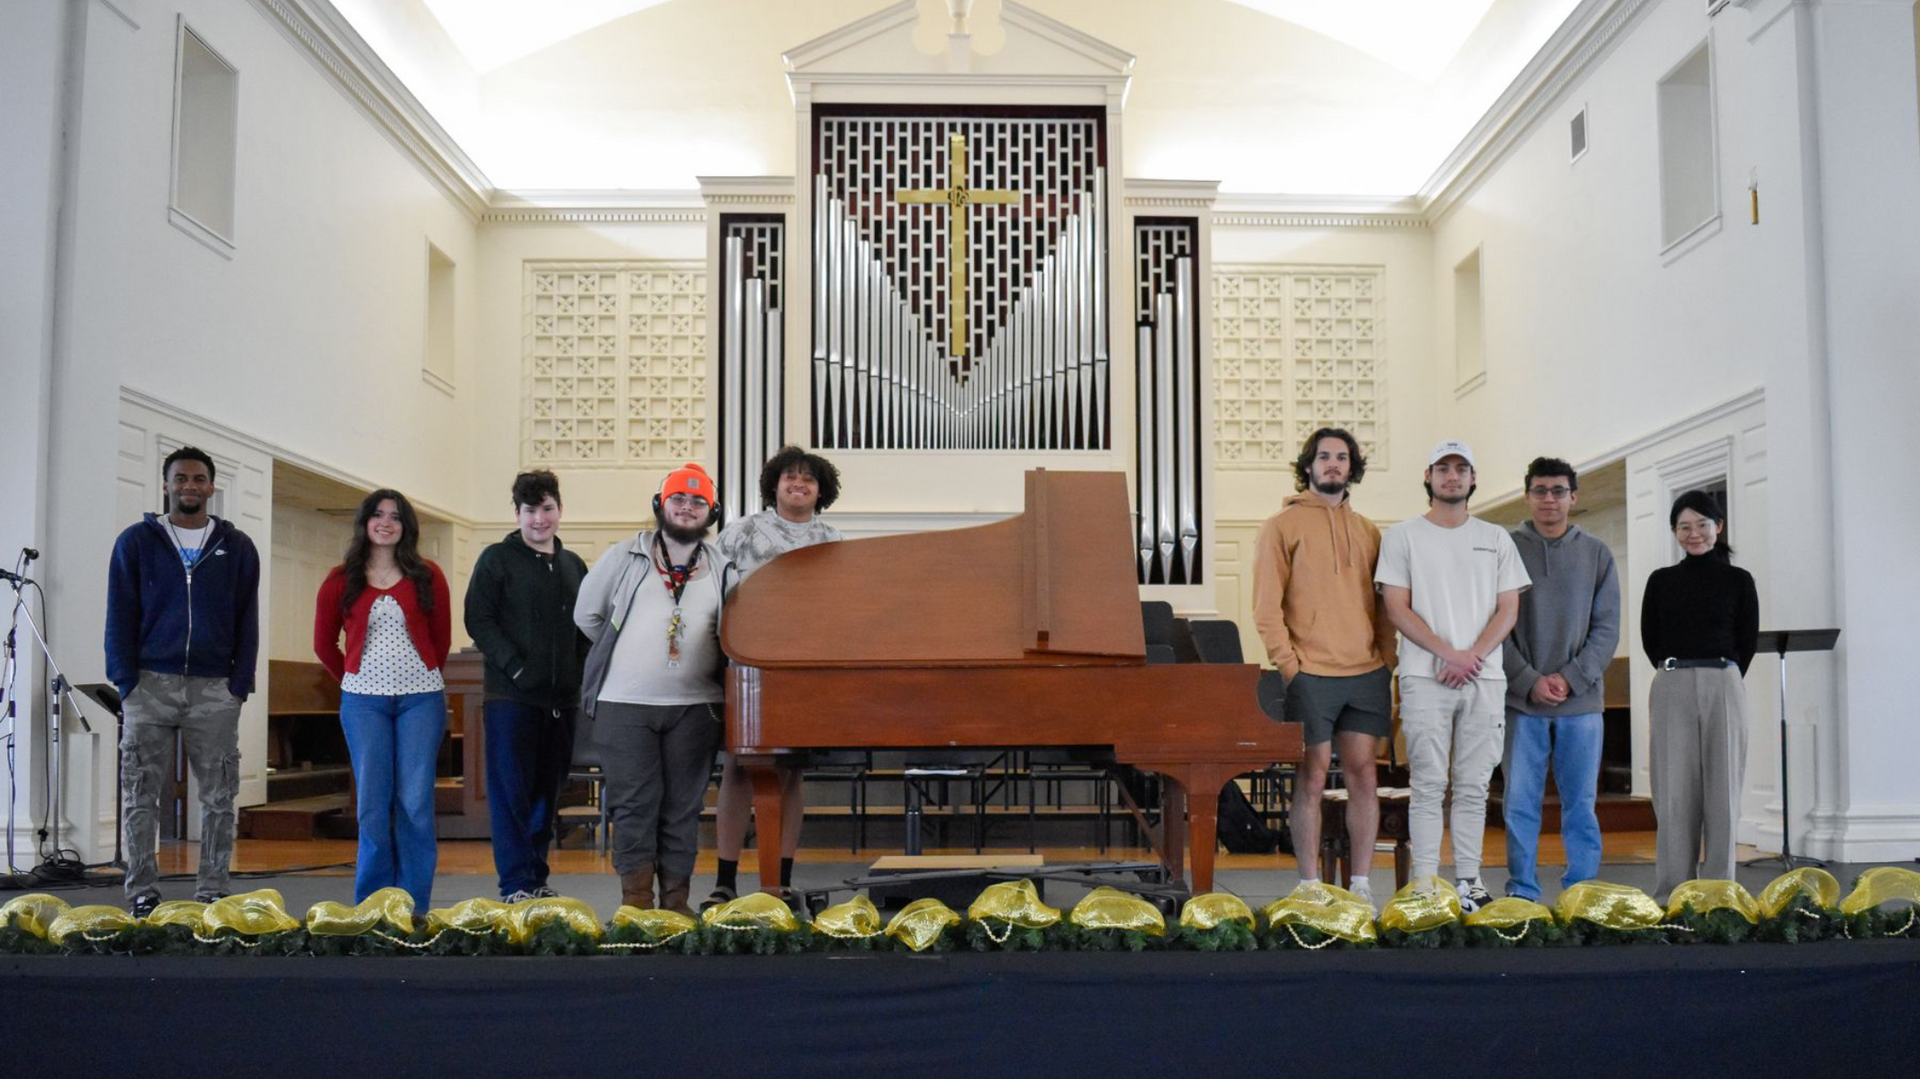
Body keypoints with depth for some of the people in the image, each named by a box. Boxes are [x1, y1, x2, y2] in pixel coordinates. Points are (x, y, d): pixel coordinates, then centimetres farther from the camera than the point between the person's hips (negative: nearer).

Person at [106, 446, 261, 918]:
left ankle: (212, 891, 10)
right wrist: (126, 679, -6)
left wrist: (240, 682, -3)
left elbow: (247, 620, 8)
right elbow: (120, 615, 4)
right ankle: (142, 892, 8)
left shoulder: (237, 547, 10)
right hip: (151, 684, -1)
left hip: (215, 689, 1)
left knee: (218, 797, 3)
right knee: (140, 795, 1)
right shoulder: (136, 541, 7)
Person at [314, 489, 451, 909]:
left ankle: (413, 903, 7)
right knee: (372, 801, 2)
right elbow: (324, 644, 13)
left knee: (415, 801, -1)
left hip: (421, 699, 0)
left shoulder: (427, 577, 3)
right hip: (363, 700, 1)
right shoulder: (341, 581, 5)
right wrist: (352, 680, 14)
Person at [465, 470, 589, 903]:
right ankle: (516, 885, 0)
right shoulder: (497, 559, 0)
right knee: (511, 791, -3)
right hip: (512, 695, -5)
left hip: (562, 698, 5)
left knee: (547, 791, 10)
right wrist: (514, 667, -15)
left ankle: (537, 877, 19)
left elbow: (586, 625, 20)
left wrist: (579, 671, 5)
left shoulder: (573, 565, 15)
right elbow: (478, 620, -7)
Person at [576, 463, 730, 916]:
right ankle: (635, 900, 6)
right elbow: (586, 615, 14)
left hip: (694, 705, 1)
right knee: (633, 802, -1)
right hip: (623, 703, -1)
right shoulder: (623, 558, 7)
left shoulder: (722, 569, 10)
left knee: (683, 805, 5)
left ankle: (676, 899, 13)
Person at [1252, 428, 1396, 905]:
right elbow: (1266, 607, -3)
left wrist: (1387, 665, 6)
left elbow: (1381, 606, 16)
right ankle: (1310, 886, 8)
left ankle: (1362, 885, 11)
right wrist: (1288, 665, -10)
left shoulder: (1367, 531, 15)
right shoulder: (1284, 525, 2)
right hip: (1311, 675, -4)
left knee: (1362, 774, 4)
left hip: (1366, 674, 4)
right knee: (1311, 778, 0)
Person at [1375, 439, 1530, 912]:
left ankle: (1468, 880, 12)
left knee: (1473, 785, 6)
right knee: (1428, 784, -4)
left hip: (1484, 677, 3)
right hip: (1425, 677, -3)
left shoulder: (1495, 538, 13)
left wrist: (1474, 655, -9)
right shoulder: (1402, 536, 5)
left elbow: (1508, 609, 7)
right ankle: (1425, 884, 0)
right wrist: (1449, 653, -13)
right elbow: (1398, 609, -3)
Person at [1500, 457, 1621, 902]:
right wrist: (1530, 682, -12)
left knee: (1581, 804, 5)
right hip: (1521, 702, -1)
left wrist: (1570, 678, -10)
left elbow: (1607, 628, 4)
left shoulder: (1597, 555, 8)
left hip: (1582, 701, 1)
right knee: (1520, 803, 2)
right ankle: (1522, 895, 10)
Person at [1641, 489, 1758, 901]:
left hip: (1723, 686, -1)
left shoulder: (1738, 580, 5)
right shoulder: (1661, 580, 9)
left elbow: (1748, 641, 7)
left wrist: (1718, 675, 10)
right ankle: (1672, 893, 5)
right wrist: (1676, 671, 9)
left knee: (1721, 789, 1)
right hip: (1671, 688, 1)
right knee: (1674, 792, 0)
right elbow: (1650, 638, 10)